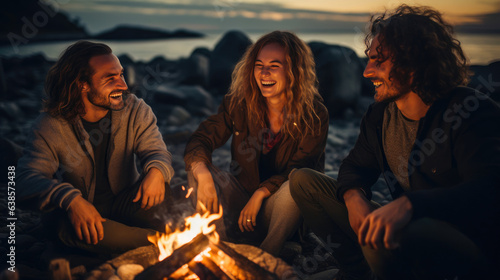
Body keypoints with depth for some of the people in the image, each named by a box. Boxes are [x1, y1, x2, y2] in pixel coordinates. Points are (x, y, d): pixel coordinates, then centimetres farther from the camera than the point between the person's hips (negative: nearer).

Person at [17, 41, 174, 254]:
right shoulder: (50, 127, -14)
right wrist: (71, 199, -39)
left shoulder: (136, 111, -6)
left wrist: (157, 171, -34)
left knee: (158, 181, -29)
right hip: (78, 213, 0)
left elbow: (157, 151, -7)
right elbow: (29, 179, -19)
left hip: (126, 206, 1)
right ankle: (160, 237, -22)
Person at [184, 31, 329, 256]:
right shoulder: (239, 103, -6)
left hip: (281, 207, -2)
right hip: (241, 200, 3)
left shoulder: (314, 115, -13)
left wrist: (260, 194, -25)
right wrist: (203, 175, -32)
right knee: (197, 169, -19)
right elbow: (200, 140, -11)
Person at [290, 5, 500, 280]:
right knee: (303, 180, 2)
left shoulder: (473, 111, -17)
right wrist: (354, 196, -12)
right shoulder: (380, 115, 3)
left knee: (386, 240, -42)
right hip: (404, 228, 7)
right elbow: (356, 165, 13)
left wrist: (408, 204, -45)